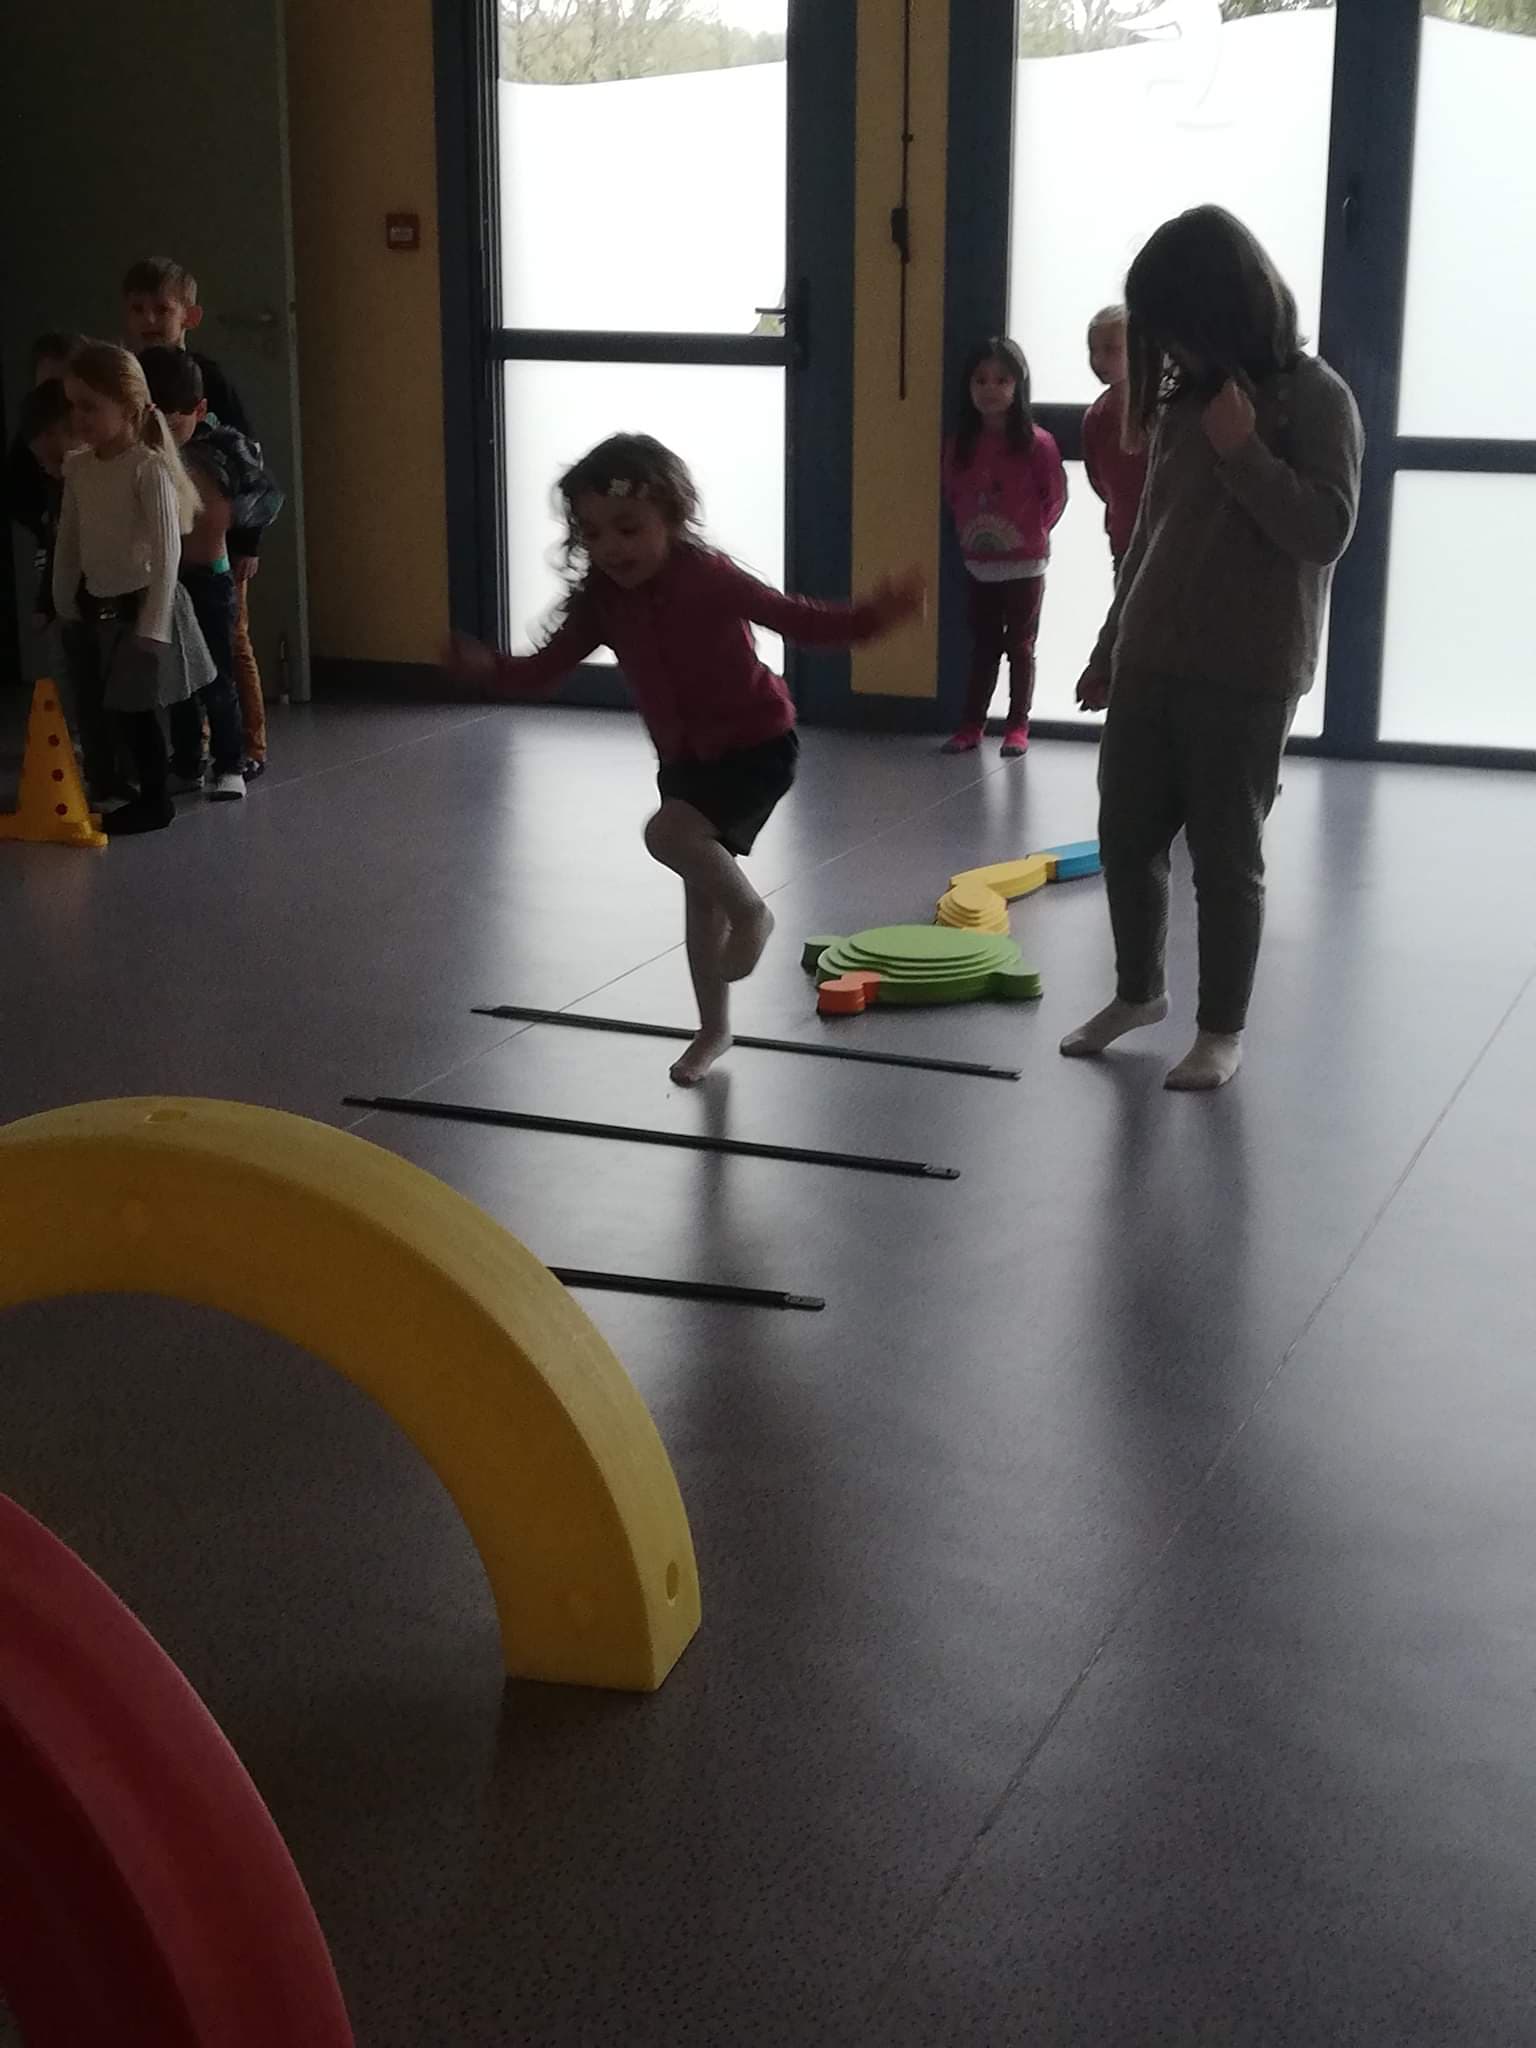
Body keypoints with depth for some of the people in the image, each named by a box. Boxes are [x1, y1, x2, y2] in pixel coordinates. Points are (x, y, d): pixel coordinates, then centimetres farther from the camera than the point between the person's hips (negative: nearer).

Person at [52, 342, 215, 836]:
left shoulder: (149, 467, -16)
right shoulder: (78, 466, 4)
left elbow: (166, 550, -19)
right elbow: (68, 542, 12)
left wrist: (152, 626, -21)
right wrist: (65, 607, 12)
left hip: (136, 606, -7)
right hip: (92, 608, 7)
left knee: (135, 708, 0)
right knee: (94, 708, 12)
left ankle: (155, 800, 13)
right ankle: (100, 790, 25)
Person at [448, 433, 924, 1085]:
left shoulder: (707, 578, -24)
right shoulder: (599, 598, -7)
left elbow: (800, 620, -26)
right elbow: (546, 669, -2)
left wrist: (872, 616, -43)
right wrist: (488, 667, -23)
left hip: (757, 746, -7)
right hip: (686, 757, 7)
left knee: (668, 833, -29)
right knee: (701, 892, 15)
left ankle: (751, 913, -2)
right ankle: (714, 1029, 31)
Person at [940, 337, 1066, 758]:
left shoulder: (1036, 443, -14)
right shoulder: (961, 444, -2)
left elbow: (1055, 496, -4)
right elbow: (951, 495, 10)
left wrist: (1032, 532, 1)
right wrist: (968, 533, 7)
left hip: (1024, 565, -4)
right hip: (978, 565, 4)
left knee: (1020, 647, 7)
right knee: (983, 647, 12)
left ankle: (1018, 727, 14)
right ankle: (972, 726, 16)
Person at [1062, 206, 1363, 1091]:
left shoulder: (1315, 398, -8)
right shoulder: (1187, 398, 11)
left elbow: (1324, 531, -16)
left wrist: (1244, 450, -21)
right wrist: (1110, 646, 20)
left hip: (1244, 679, -6)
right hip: (1149, 665, 7)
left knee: (1226, 858, 1)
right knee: (1127, 834, 13)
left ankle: (1223, 1031, 15)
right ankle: (1139, 991, 33)